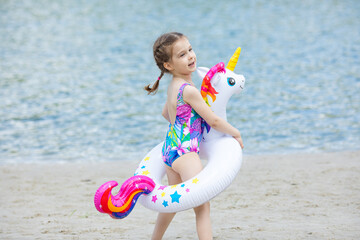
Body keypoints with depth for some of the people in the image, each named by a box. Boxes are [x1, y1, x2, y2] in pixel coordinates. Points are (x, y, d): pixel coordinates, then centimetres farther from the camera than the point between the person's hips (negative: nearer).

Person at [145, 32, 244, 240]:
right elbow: (213, 121, -14)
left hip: (170, 149, 10)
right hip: (185, 152, -10)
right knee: (203, 206, -17)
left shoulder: (173, 86, 9)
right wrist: (236, 133, 2)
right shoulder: (189, 90, -19)